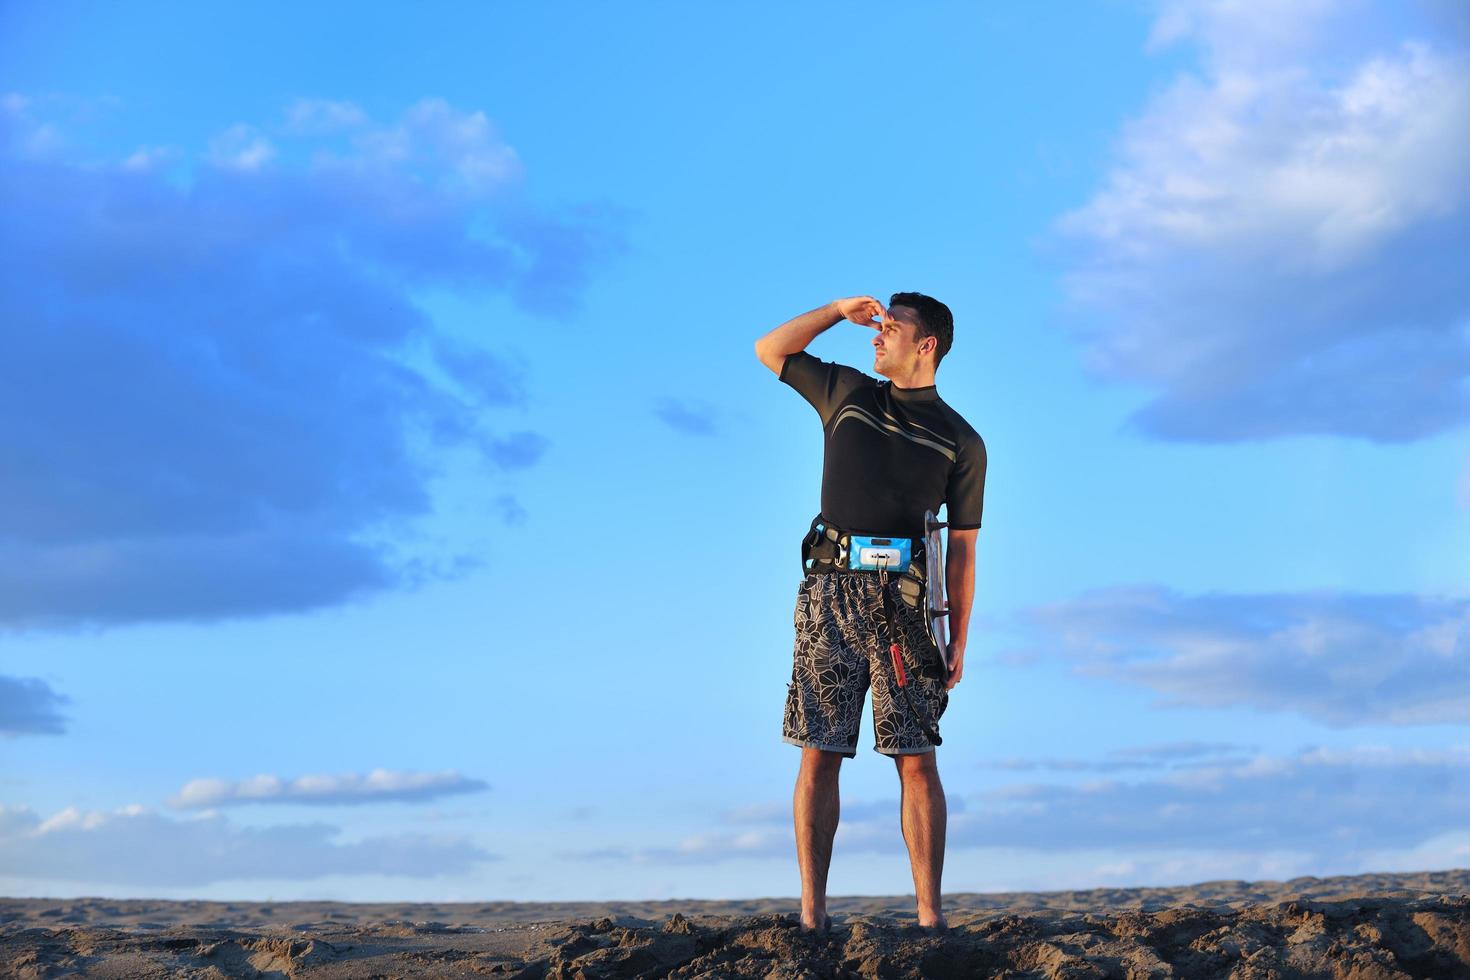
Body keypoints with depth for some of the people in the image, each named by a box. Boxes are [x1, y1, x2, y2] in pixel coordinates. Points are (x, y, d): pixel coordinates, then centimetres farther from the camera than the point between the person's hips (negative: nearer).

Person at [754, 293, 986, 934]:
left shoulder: (961, 442, 9)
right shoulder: (846, 392, 17)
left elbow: (962, 547, 8)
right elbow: (769, 351, 25)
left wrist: (960, 640, 2)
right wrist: (838, 310, 14)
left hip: (905, 600, -2)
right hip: (830, 595, 2)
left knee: (916, 760, -5)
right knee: (819, 755, -3)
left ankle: (930, 916, -3)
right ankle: (812, 914, -2)